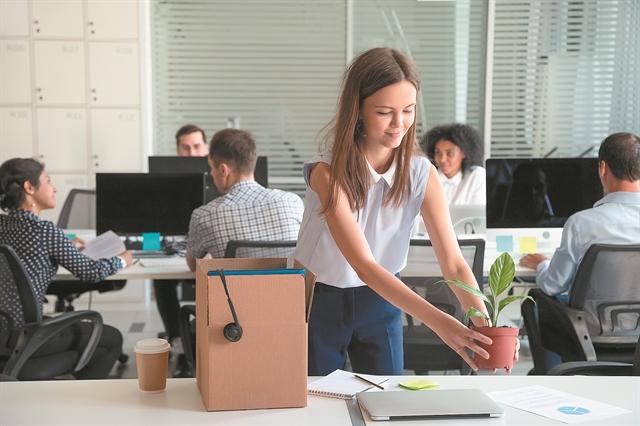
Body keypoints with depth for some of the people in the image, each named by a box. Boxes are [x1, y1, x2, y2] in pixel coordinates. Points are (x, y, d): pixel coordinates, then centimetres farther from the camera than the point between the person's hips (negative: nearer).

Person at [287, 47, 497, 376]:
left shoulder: (422, 175, -13)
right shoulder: (328, 174, -24)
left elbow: (453, 264, -17)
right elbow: (364, 265, -32)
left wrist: (484, 322, -35)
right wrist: (437, 321, -42)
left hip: (381, 300, 3)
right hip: (318, 301, -3)